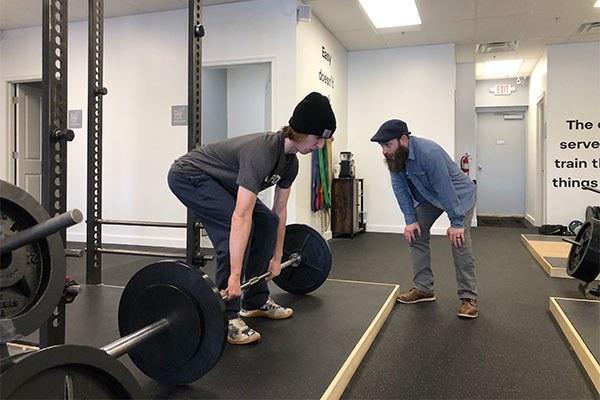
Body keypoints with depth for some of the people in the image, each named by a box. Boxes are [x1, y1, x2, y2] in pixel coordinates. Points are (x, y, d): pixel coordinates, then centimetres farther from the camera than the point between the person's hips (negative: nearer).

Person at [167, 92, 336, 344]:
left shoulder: (290, 162, -6)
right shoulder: (262, 152, -34)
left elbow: (280, 210, 4)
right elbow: (241, 217, -39)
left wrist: (277, 257, 9)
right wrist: (235, 277, -39)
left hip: (219, 181, 9)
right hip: (189, 176, -9)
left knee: (266, 222, 2)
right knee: (234, 229, -25)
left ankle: (255, 302, 13)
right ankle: (226, 318, -13)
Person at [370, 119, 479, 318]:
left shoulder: (429, 152, -38)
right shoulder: (394, 156, -16)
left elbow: (446, 189, -34)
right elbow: (401, 189, -11)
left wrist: (456, 223, -30)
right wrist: (410, 220, -15)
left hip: (459, 194, -7)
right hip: (428, 197, 7)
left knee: (459, 242, -16)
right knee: (415, 234, -1)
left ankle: (468, 297, -6)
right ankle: (423, 288, 8)